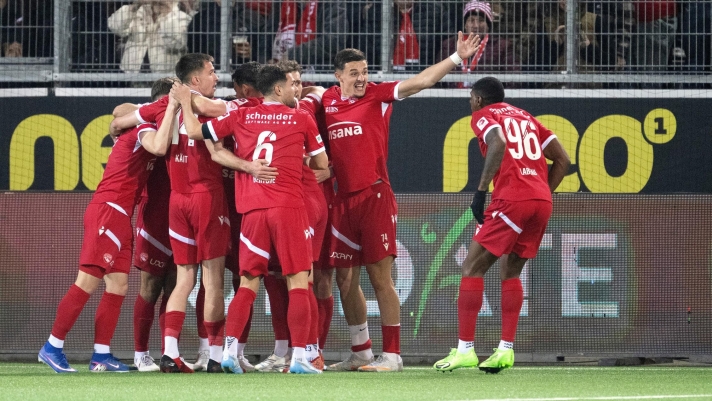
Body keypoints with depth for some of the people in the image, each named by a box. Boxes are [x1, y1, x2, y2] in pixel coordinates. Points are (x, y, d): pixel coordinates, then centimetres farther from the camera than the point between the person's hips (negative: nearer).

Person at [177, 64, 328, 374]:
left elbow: (195, 132, 11)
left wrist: (185, 104, 28)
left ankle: (230, 351, -2)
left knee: (248, 284, 9)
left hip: (252, 210, 3)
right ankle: (299, 357, -9)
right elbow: (321, 163, 14)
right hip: (288, 206, -3)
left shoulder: (241, 117, 8)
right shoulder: (302, 120, 5)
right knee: (298, 282, -1)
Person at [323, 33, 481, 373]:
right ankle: (361, 353, 22)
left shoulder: (378, 96, -3)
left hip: (375, 196, -5)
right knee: (345, 279, 9)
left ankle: (391, 355, -1)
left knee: (380, 277, -5)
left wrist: (456, 58, -21)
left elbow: (422, 81, -11)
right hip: (343, 200, 5)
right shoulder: (326, 101, 9)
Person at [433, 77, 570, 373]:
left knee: (472, 268, 1)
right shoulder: (524, 117, 27)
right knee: (511, 272, 18)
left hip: (511, 200, -6)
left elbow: (499, 144, -15)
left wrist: (481, 190, -13)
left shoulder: (483, 115, 8)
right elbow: (562, 160, 20)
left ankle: (464, 349, -4)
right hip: (542, 202, 7)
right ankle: (506, 349, 9)